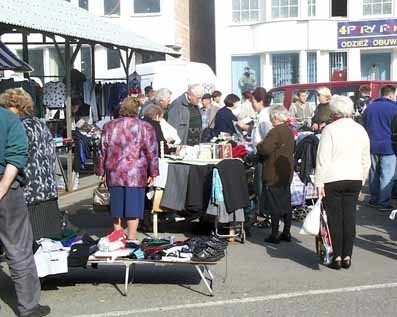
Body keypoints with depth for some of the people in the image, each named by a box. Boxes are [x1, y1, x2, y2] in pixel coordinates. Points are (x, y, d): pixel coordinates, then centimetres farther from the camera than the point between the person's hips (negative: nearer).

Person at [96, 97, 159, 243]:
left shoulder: (109, 126, 6)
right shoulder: (145, 127, -3)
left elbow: (102, 151, 8)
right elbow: (152, 152, -3)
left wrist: (100, 171, 15)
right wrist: (153, 173, 3)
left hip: (114, 173, 3)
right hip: (136, 174, -3)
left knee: (116, 204, 13)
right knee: (133, 205, 2)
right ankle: (131, 238, 4)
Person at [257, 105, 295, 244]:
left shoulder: (276, 131, -18)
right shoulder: (289, 131, 11)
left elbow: (265, 149, -27)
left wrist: (259, 145, -5)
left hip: (274, 175, -9)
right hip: (286, 174, 9)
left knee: (274, 206, -2)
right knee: (286, 204, 13)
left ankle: (274, 235, 2)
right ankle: (286, 233, 19)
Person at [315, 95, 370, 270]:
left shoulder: (330, 129, -9)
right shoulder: (360, 130, 7)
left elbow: (323, 159, -12)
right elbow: (366, 160, 13)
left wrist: (319, 183, -10)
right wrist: (362, 179, 21)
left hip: (332, 179, -4)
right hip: (355, 179, 5)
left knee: (335, 218, 2)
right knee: (349, 217, 8)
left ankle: (337, 256, 5)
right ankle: (347, 256, 11)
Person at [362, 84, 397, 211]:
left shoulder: (369, 107, 10)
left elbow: (364, 126, 18)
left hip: (372, 146, 6)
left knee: (374, 173, 14)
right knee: (387, 175, -1)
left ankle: (374, 199, 21)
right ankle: (384, 203, -1)